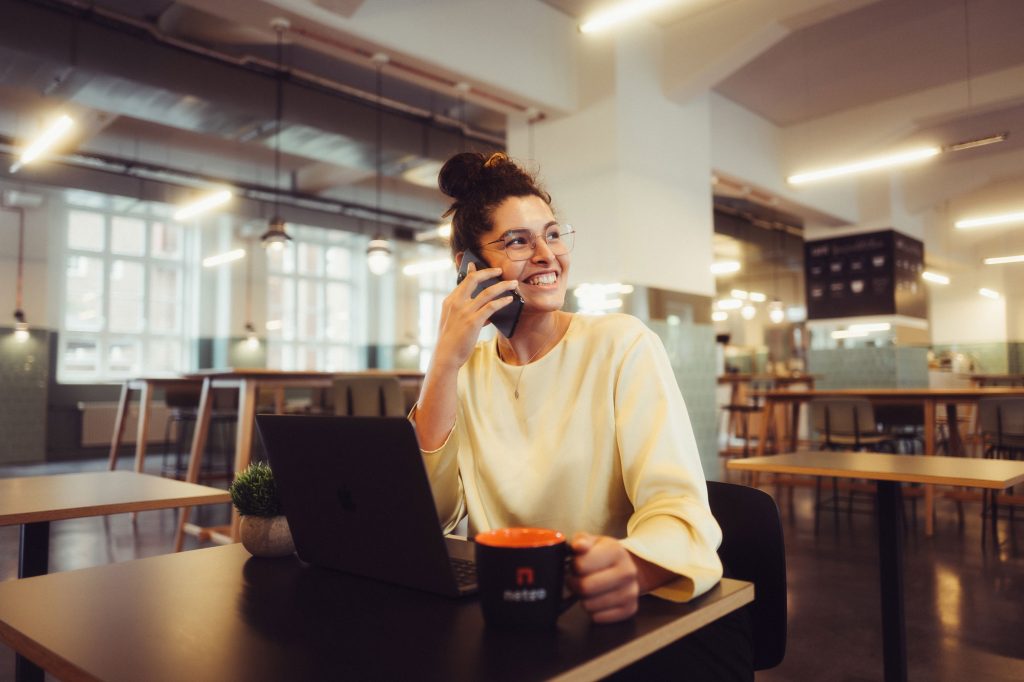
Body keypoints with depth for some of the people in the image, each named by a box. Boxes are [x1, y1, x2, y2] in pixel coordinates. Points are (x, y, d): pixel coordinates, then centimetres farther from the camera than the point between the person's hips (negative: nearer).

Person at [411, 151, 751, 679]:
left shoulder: (622, 345, -6)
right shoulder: (466, 371, 5)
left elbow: (679, 504, -16)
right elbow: (427, 517, -6)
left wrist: (629, 566, -38)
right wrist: (446, 363, -14)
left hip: (611, 621, -1)